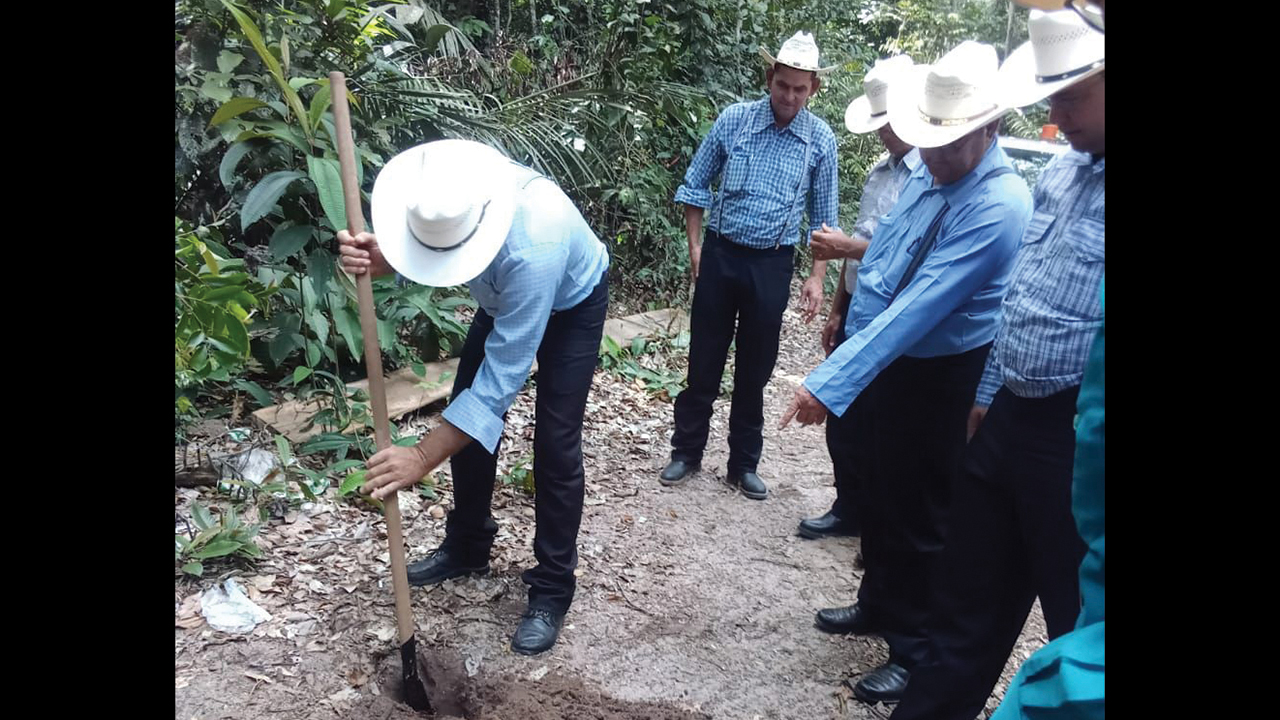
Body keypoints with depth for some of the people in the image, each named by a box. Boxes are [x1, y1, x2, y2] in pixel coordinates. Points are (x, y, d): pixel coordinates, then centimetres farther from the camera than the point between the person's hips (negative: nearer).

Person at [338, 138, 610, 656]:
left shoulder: (532, 250, -47)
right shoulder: (445, 188, -30)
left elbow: (504, 375, -42)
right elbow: (414, 248, -8)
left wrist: (422, 457, -41)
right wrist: (376, 257, -33)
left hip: (571, 303, -6)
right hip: (503, 298, 7)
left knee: (554, 443, -12)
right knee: (465, 419, 7)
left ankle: (552, 589, 3)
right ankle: (467, 548, 27)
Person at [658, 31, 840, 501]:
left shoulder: (822, 141, -2)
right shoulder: (733, 119, -4)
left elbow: (823, 218, 6)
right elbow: (695, 185, 5)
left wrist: (817, 277, 0)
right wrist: (695, 248, 0)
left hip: (772, 265, 0)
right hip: (720, 254, 0)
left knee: (754, 370, 9)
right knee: (704, 361, 7)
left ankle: (744, 464, 23)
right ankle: (686, 452, 23)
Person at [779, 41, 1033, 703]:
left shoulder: (998, 205, -25)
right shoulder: (928, 175, 1)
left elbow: (920, 308, -33)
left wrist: (832, 382, -35)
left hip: (938, 380, -8)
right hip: (881, 361, 8)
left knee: (917, 515, 6)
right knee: (875, 492, 21)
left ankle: (916, 650, 27)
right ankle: (878, 603, 44)